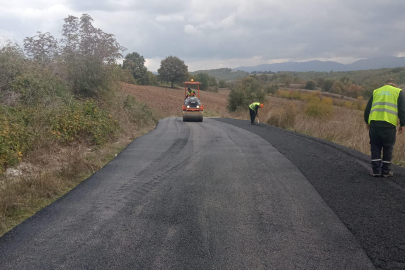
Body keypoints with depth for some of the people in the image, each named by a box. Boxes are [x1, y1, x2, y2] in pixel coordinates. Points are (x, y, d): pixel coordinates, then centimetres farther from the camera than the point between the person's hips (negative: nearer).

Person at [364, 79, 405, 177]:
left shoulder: (376, 91, 19)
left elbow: (367, 109, 16)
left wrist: (367, 122, 26)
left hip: (374, 124, 2)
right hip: (389, 125, -2)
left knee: (375, 148, 9)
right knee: (388, 149, 8)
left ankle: (376, 170, 8)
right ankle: (386, 171, 14)